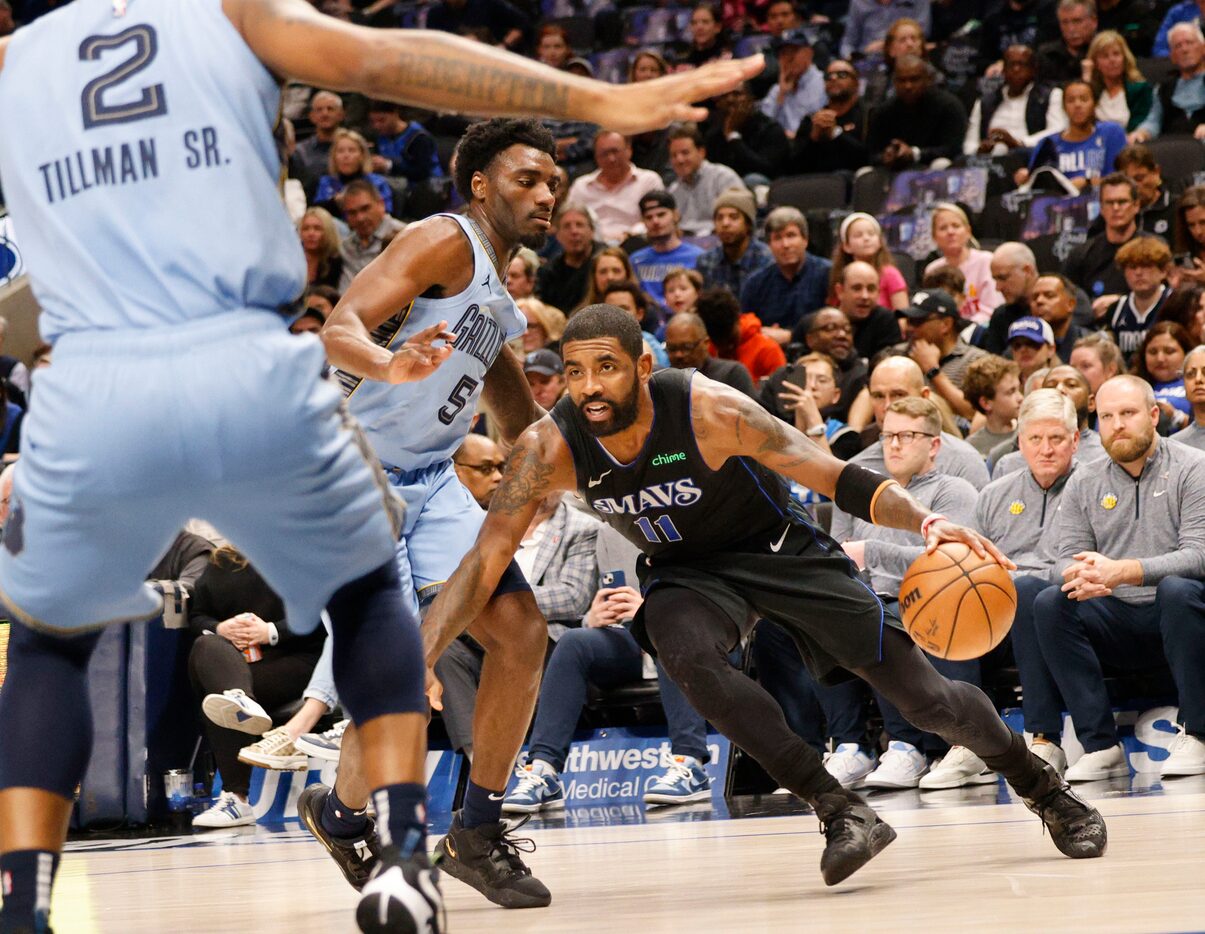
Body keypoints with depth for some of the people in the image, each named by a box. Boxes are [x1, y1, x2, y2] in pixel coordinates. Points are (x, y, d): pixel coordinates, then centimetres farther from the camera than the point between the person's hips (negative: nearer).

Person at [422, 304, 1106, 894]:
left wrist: (924, 521, -46)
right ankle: (842, 813, -24)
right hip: (686, 570, 2)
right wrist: (421, 659, -35)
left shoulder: (710, 411, -31)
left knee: (926, 696, -3)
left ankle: (1044, 787, 29)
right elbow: (485, 562, -21)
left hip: (781, 548, -2)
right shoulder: (551, 449, -24)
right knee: (687, 652, -35)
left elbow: (838, 478, -28)